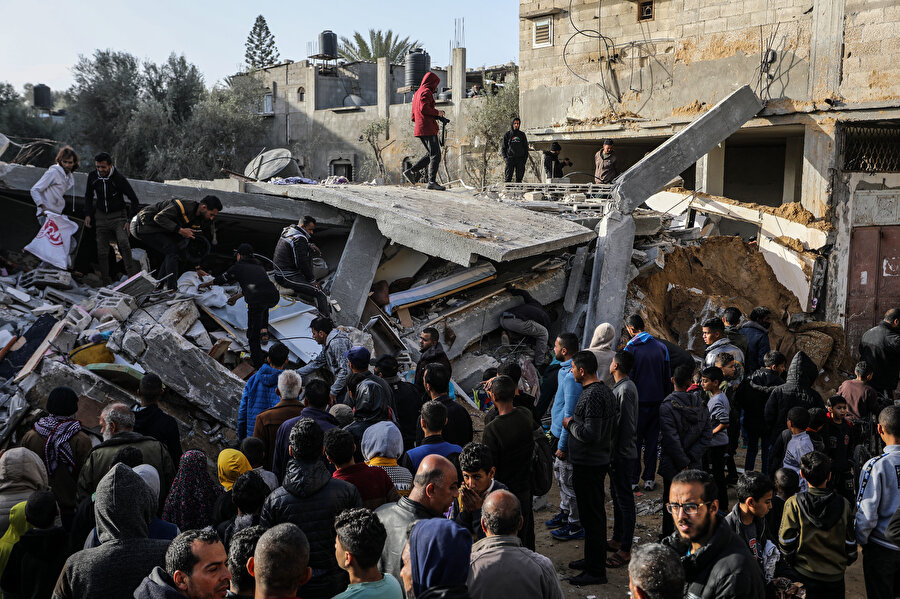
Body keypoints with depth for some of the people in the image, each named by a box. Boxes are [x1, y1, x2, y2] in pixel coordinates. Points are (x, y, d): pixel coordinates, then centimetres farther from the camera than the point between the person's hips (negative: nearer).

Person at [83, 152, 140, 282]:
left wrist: (129, 220, -13)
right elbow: (88, 196, 16)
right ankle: (106, 280, 9)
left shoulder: (119, 178, -16)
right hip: (101, 216, 4)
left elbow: (134, 199, -9)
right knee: (102, 250, 0)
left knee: (123, 242, -26)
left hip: (118, 215, -4)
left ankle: (132, 275, -24)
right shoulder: (92, 176, -3)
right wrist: (88, 215, 6)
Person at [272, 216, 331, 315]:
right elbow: (302, 263, -20)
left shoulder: (287, 231, 12)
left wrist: (310, 245, 8)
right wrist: (312, 280, -9)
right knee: (320, 294, -16)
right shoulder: (299, 239, -19)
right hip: (288, 278, -11)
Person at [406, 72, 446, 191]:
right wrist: (437, 113, -8)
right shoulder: (426, 92, -7)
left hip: (419, 129, 10)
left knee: (431, 154, 15)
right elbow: (424, 108, -22)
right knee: (435, 154, -8)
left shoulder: (417, 93, 23)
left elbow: (414, 116, 23)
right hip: (428, 128, -10)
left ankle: (411, 171, 9)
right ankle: (432, 181, -11)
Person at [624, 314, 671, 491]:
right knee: (652, 439, 11)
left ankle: (633, 480, 7)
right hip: (657, 400, 4)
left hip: (638, 401, -4)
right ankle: (649, 479, 15)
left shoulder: (631, 348, -11)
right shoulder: (661, 347, 5)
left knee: (634, 440, 4)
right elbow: (668, 377, 10)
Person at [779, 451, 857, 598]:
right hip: (835, 578, 2)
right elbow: (850, 543, 0)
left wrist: (792, 561, 8)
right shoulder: (843, 505, -12)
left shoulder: (794, 504, -17)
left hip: (805, 576, -2)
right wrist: (848, 561, 20)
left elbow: (786, 541, -11)